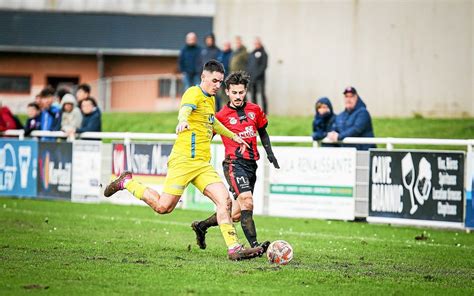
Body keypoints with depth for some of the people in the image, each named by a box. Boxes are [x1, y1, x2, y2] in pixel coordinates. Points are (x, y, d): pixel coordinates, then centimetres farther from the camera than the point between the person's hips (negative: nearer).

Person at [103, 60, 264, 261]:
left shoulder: (210, 99, 20)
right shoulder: (194, 93, -8)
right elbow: (185, 109, -33)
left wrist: (233, 136, 48)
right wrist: (183, 120, -55)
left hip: (202, 164, 8)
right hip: (184, 159, -8)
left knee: (224, 200, -8)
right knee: (164, 206, -9)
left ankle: (234, 248, -8)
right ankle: (126, 183, 13)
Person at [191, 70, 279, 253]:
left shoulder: (255, 110, 10)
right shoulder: (221, 116, -2)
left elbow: (262, 132, 25)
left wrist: (270, 153, 15)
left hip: (251, 165, 6)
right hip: (234, 163, -6)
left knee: (237, 213, 8)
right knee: (247, 201, -25)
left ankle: (201, 226, 28)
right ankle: (254, 245, -30)